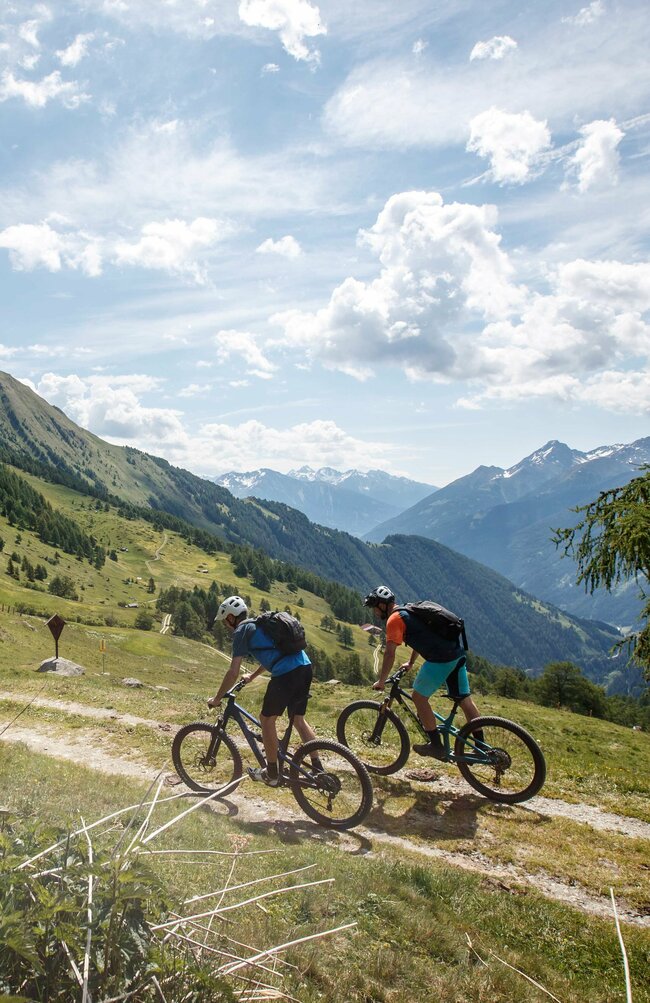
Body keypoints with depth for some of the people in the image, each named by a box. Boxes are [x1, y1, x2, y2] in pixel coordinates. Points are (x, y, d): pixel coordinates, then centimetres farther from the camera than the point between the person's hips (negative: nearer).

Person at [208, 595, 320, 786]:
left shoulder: (241, 631, 2)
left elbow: (233, 672, -2)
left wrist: (217, 698, 9)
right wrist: (252, 676, 54)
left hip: (286, 674, -8)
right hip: (305, 667, 8)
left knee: (267, 719, 10)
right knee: (298, 719, 20)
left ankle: (272, 774, 19)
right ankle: (317, 768, 20)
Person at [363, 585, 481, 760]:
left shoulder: (394, 619, -5)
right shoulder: (408, 612, 23)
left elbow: (390, 653, -11)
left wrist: (381, 681, -2)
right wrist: (410, 663, 48)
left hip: (440, 659, -9)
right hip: (457, 654, 9)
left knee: (419, 697, 5)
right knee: (465, 700, 13)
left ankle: (436, 745, 10)